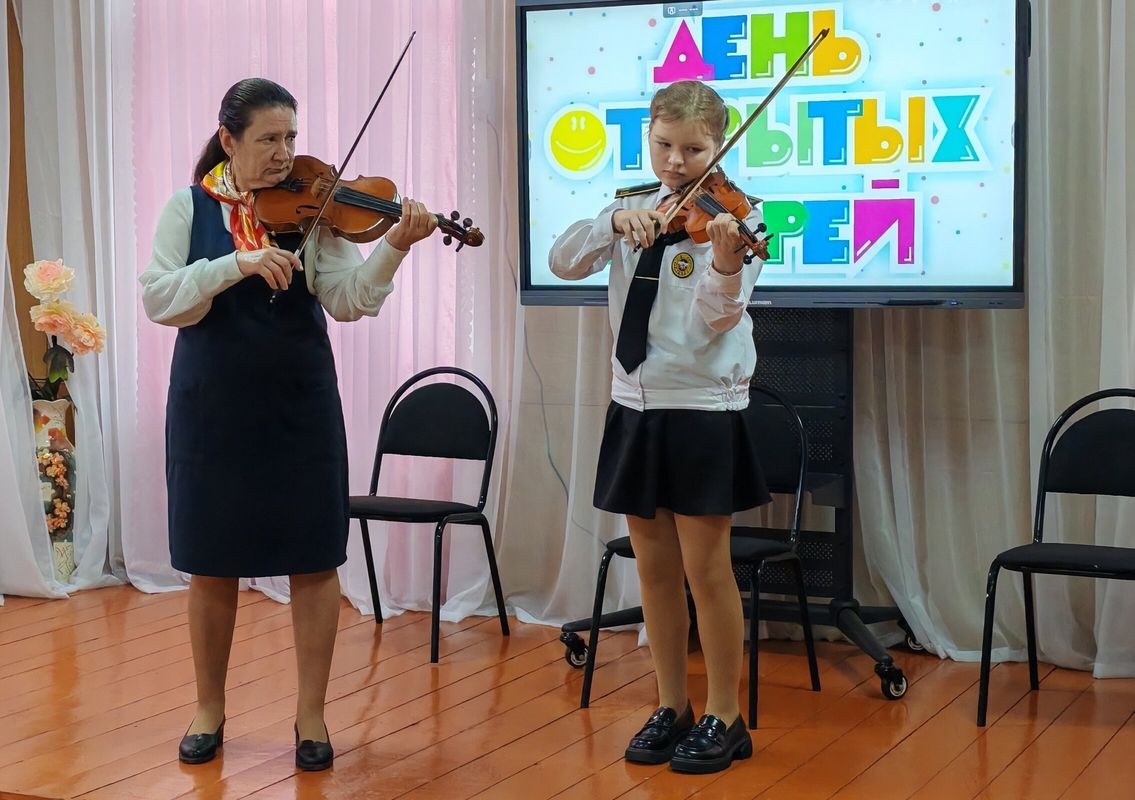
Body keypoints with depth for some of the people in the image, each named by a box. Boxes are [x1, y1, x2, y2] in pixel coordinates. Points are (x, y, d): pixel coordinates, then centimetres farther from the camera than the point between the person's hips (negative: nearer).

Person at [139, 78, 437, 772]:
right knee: (212, 564, 9)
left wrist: (395, 247, -29)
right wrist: (237, 263, -24)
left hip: (300, 407, 0)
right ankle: (210, 709, 25)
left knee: (314, 560, 2)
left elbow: (350, 301, -12)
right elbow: (160, 300, -11)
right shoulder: (189, 207, 1)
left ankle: (312, 715, 14)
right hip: (212, 408, 0)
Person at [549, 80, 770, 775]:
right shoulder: (632, 208, 8)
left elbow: (716, 319, -19)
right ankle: (672, 708, 23)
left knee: (707, 569, 0)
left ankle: (725, 719, 12)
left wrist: (726, 263, -39)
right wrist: (618, 222, -20)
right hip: (635, 407, 5)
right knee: (656, 568, 12)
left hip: (703, 410, -5)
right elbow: (564, 263, -5)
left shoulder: (731, 215, -8)